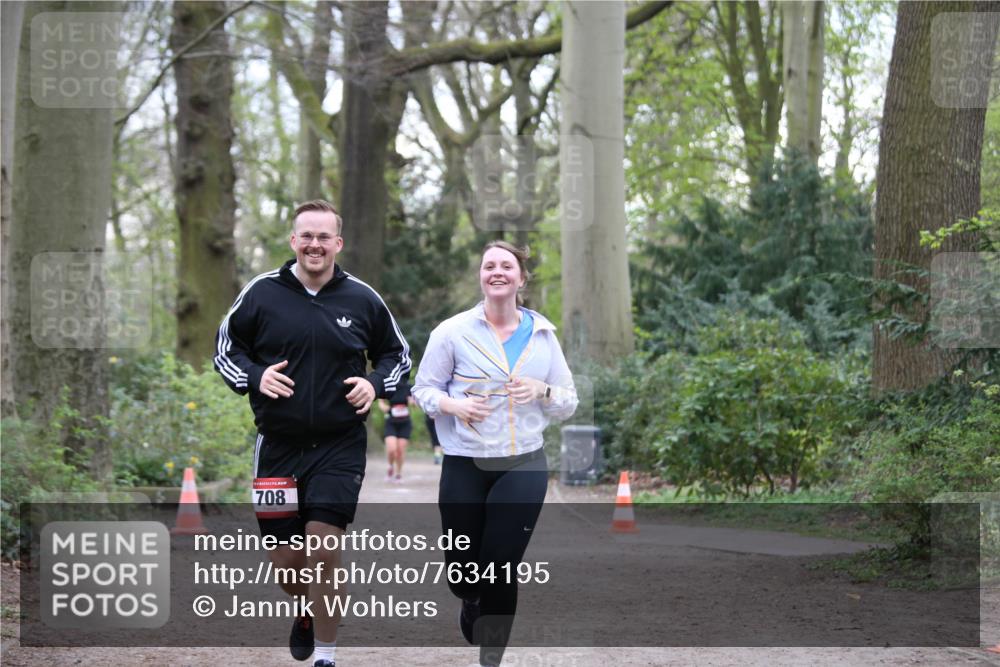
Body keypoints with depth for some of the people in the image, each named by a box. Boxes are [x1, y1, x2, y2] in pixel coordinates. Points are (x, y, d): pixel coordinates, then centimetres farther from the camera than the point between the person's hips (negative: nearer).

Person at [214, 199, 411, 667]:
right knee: (284, 560, 6)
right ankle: (306, 612, 41)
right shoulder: (262, 293, -1)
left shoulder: (362, 299, 0)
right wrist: (253, 378, -9)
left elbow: (397, 354, 14)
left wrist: (375, 384, -6)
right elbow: (226, 346, 10)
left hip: (340, 448, -1)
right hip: (278, 447, 1)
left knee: (324, 550, -12)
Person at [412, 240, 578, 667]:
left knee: (501, 571, -1)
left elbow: (569, 404, 8)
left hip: (522, 467, 1)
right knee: (461, 573, 7)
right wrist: (453, 405, -18)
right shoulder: (453, 332, -5)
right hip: (463, 467, -1)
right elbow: (423, 389, 2)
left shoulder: (543, 335, 3)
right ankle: (473, 604, 44)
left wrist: (543, 392, -13)